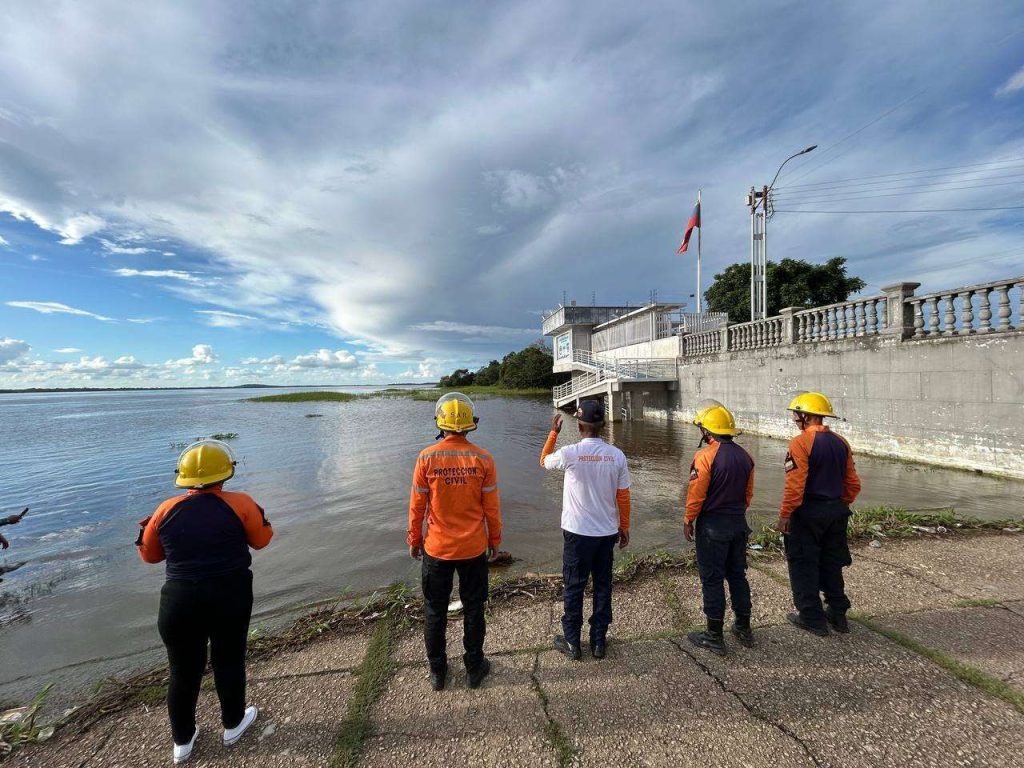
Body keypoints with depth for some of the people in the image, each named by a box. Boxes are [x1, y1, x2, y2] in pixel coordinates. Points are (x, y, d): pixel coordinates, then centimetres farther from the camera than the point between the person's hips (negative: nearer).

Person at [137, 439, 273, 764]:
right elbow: (262, 540, 2)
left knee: (183, 670, 21)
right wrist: (256, 514, 15)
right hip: (230, 598, -2)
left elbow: (149, 554, 11)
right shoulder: (240, 504, -12)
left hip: (180, 602, 2)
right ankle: (232, 725, 38)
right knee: (229, 662, 18)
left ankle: (182, 741, 39)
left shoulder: (167, 510, -4)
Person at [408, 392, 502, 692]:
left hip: (436, 549, 0)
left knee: (435, 611, 19)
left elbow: (417, 506, -7)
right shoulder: (482, 459, -13)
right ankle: (475, 667, 34)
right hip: (474, 548, 1)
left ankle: (438, 671, 35)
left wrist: (414, 540, 8)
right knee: (473, 608, 19)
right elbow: (492, 506, -6)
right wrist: (495, 538, 9)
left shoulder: (426, 458, -14)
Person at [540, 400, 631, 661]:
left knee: (573, 588, 13)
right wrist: (624, 528, 12)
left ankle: (572, 643, 26)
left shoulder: (570, 453, -17)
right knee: (603, 586, 18)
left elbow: (544, 461, 5)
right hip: (608, 532, 3)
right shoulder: (617, 455, -8)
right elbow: (623, 496, -1)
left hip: (577, 533, -3)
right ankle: (599, 641, 31)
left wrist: (553, 432, 13)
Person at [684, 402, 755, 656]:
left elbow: (696, 494, -17)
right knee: (737, 575, 20)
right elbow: (748, 492, 11)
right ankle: (744, 629, 33)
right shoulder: (744, 455, 3)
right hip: (739, 524, 7)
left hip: (712, 525, -7)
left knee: (712, 580, 5)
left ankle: (714, 637, 16)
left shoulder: (706, 456, -19)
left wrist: (689, 521, -5)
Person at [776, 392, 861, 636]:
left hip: (807, 513, -7)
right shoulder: (841, 443, 5)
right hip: (836, 512, 7)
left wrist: (785, 514, -14)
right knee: (831, 565, 20)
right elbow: (853, 484, 10)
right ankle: (838, 615, 31)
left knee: (803, 566, 7)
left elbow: (795, 485, -21)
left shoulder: (801, 442, -18)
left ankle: (812, 618, 17)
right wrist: (840, 506, 22)